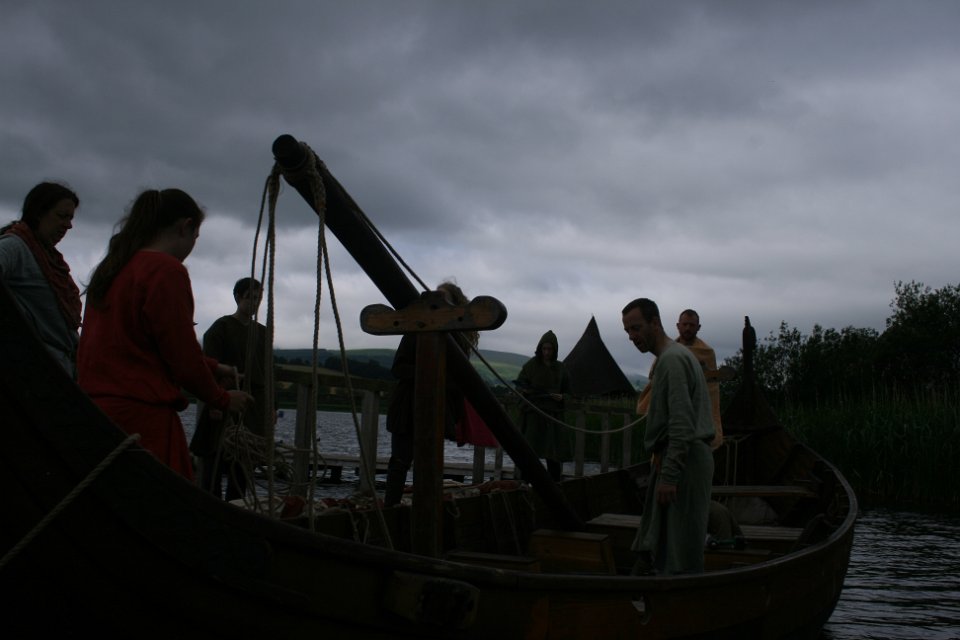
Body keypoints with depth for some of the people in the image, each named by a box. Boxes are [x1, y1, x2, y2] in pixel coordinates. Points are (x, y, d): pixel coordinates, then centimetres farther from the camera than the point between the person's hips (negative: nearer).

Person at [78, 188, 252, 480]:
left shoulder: (110, 267, 16)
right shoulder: (167, 270, -11)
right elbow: (182, 354, -12)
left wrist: (212, 366, 31)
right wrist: (222, 399, 5)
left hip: (94, 409, 9)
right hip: (141, 415, -9)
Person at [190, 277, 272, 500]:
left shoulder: (262, 332, 15)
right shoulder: (221, 327, -1)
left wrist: (270, 408, 12)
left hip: (253, 405, 5)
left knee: (242, 466, 5)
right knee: (215, 463, -6)